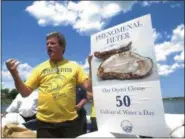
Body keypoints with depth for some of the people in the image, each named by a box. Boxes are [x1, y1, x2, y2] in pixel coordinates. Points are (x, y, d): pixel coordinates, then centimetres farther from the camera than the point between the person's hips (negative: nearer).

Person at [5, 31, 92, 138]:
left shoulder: (74, 66, 2)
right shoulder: (40, 68, 5)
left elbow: (89, 87, -3)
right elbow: (25, 92, 3)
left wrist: (91, 66, -13)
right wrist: (14, 74, -11)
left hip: (69, 121, 0)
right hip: (45, 123, 1)